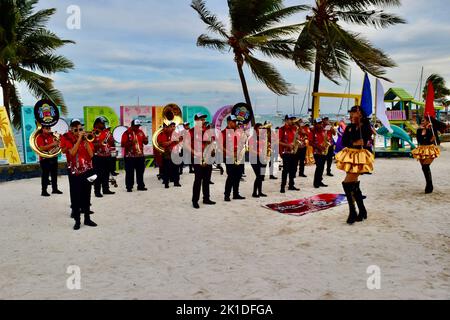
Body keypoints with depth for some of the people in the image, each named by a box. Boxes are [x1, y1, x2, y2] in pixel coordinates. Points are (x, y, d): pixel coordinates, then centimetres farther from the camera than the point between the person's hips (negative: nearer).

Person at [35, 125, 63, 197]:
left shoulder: (52, 136, 11)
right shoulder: (40, 137, -9)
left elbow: (56, 144, 22)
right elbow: (41, 148, -20)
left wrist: (57, 143, -3)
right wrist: (52, 144, -25)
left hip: (53, 157, 6)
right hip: (45, 159, -6)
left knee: (54, 174, 11)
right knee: (45, 175, -3)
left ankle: (55, 189, 21)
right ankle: (43, 191, 2)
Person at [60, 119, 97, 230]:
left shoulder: (86, 139, 4)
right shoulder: (67, 139, -4)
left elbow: (91, 155, -6)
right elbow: (72, 152, -20)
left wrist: (85, 140, -13)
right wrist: (79, 139, -19)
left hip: (87, 171, 3)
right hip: (74, 172, -2)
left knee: (86, 196, 9)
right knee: (75, 197, 0)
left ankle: (87, 218, 20)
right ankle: (77, 221, 9)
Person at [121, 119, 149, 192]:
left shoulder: (140, 132, 9)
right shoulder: (126, 133, -7)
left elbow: (145, 142, 12)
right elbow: (123, 144, -12)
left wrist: (146, 140, -10)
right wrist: (130, 142, -26)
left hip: (140, 156, 5)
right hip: (130, 157, -5)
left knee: (140, 172, 11)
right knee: (130, 173, 0)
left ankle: (141, 186, 20)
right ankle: (129, 187, 8)